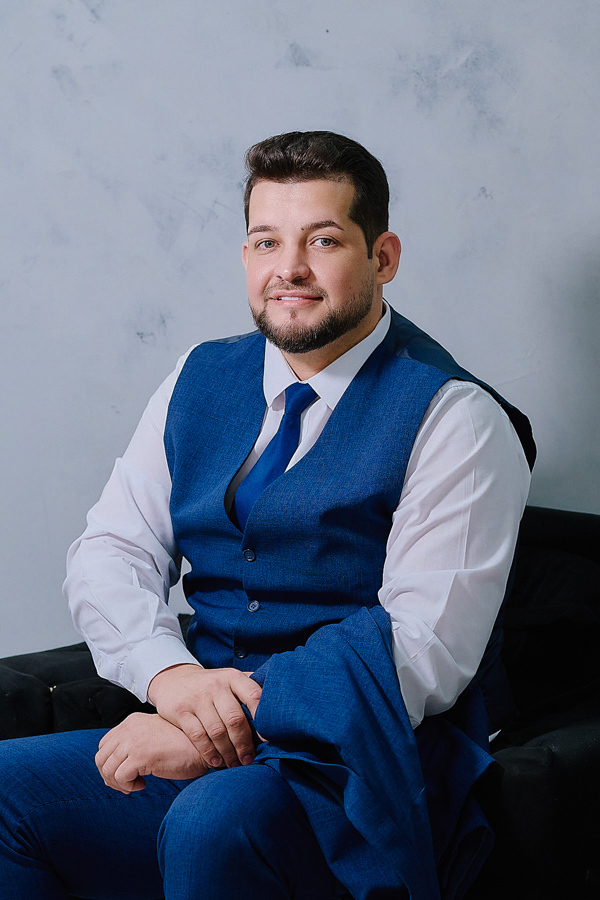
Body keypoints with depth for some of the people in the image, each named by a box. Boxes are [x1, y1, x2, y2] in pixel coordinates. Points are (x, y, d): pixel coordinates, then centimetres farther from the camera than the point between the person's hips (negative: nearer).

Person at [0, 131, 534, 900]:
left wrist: (238, 721, -23)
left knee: (216, 818, -35)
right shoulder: (200, 381, 11)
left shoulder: (454, 419, -7)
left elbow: (426, 653, -15)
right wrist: (171, 675, -14)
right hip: (212, 743, 6)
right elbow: (108, 553, 7)